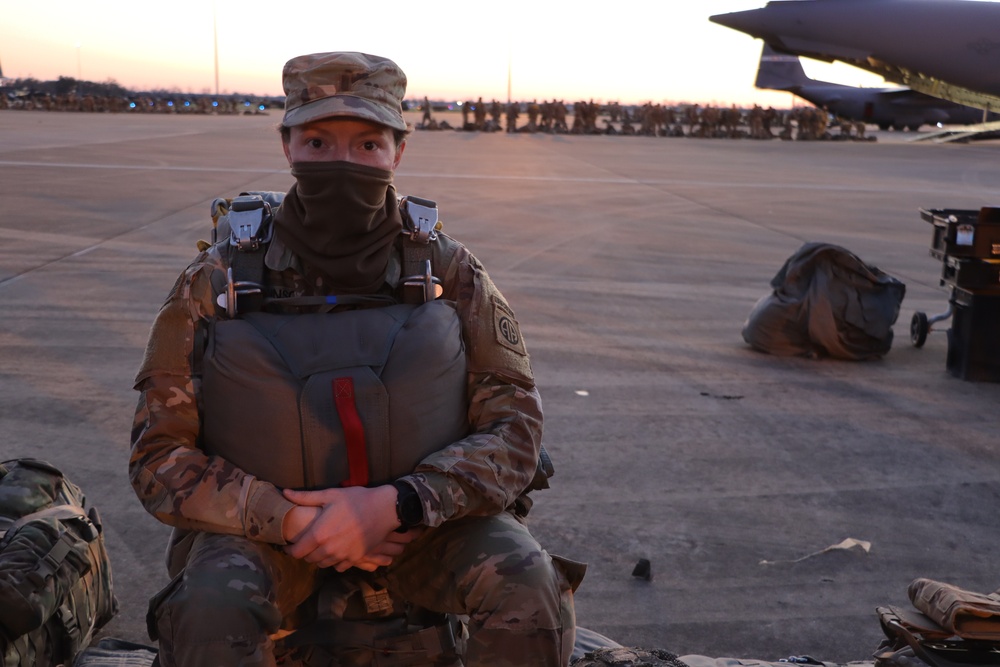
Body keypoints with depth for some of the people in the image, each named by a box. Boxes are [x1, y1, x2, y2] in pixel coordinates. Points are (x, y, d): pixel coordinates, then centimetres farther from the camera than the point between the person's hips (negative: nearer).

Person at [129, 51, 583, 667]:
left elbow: (514, 426, -9)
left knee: (528, 586, -26)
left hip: (420, 522, 1)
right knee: (214, 612, -33)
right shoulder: (215, 284, -7)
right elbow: (159, 459, -6)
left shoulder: (451, 271, -5)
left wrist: (394, 505, -24)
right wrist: (292, 520, -20)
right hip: (263, 527, -1)